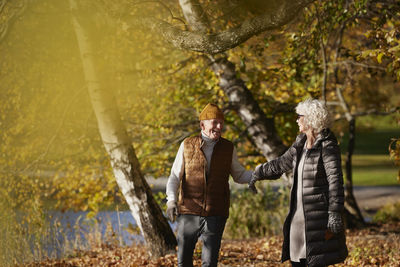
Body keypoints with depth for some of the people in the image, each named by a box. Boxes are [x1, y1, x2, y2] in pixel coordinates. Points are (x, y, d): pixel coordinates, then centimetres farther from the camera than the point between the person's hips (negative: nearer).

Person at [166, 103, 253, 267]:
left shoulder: (228, 148, 4)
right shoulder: (187, 146, 1)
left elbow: (239, 176, 15)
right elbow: (174, 177, 3)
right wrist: (171, 200, -14)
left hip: (215, 215, 0)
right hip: (189, 213, 0)